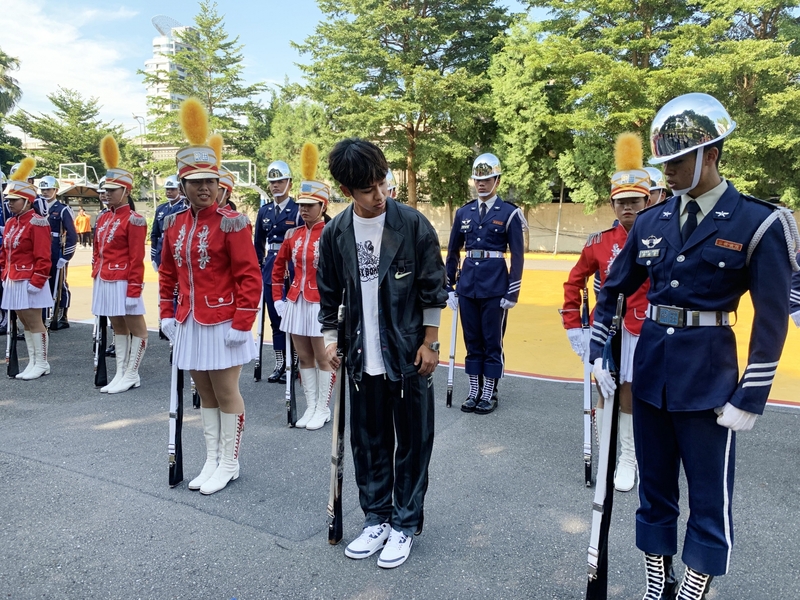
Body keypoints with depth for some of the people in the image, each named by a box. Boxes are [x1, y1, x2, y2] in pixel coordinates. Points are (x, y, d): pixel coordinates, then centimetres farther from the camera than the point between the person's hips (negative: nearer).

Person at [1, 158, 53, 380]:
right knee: (25, 322, 12)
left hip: (29, 282, -8)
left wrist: (37, 281, -19)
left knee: (34, 322, -2)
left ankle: (42, 364, 8)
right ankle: (33, 363, 20)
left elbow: (43, 257, -17)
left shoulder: (37, 223, -13)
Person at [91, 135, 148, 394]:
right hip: (104, 282, 9)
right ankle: (121, 373, 21)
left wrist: (134, 290, -16)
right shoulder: (104, 218, 12)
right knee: (118, 327, 14)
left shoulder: (134, 220, -11)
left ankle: (132, 375, 10)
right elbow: (97, 252, 17)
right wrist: (95, 278, 14)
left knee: (136, 328, 3)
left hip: (123, 283, -8)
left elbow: (137, 259, -14)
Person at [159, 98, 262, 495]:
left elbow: (249, 277, -14)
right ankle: (212, 460, 27)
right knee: (205, 394, 15)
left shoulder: (231, 223, -11)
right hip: (189, 323, 6)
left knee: (226, 394, 4)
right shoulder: (174, 224, 7)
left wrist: (242, 323, -16)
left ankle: (229, 465, 19)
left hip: (222, 324, -6)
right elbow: (167, 274, 16)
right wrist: (167, 314, 10)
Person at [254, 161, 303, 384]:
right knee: (275, 319, 10)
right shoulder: (264, 211, 11)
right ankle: (279, 364, 19)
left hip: (292, 271, -5)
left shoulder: (298, 211, -4)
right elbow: (258, 244, 16)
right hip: (270, 271, 5)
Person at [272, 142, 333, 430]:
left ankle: (323, 409, 18)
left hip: (321, 305, -6)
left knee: (323, 358, 5)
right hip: (296, 304, 6)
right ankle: (310, 407, 26)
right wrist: (277, 298, 14)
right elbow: (278, 267, 18)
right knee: (303, 357, 13)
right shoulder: (293, 234, 7)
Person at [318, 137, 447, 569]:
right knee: (368, 443, 14)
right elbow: (329, 294, 10)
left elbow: (433, 289, -4)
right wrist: (330, 340, 5)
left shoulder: (413, 224, -9)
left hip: (409, 356, -3)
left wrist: (429, 343, -5)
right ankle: (376, 519, 33)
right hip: (363, 359, 3)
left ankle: (405, 525, 27)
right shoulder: (335, 233, -1)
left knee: (412, 443, 9)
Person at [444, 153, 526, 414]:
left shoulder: (509, 213, -2)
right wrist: (449, 288, 9)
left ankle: (489, 394, 17)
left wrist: (512, 294, -7)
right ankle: (474, 392, 22)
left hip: (495, 287, -4)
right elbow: (452, 252, 13)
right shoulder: (463, 212, 9)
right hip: (468, 286, 4)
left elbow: (518, 256, -3)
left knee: (492, 342, 5)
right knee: (472, 341, 11)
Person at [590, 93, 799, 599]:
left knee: (709, 496, 8)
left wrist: (749, 399, -10)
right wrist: (598, 353, 6)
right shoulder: (650, 222, 4)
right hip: (649, 370, 5)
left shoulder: (757, 223, -8)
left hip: (709, 377, -4)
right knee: (654, 486, 16)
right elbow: (612, 292, 12)